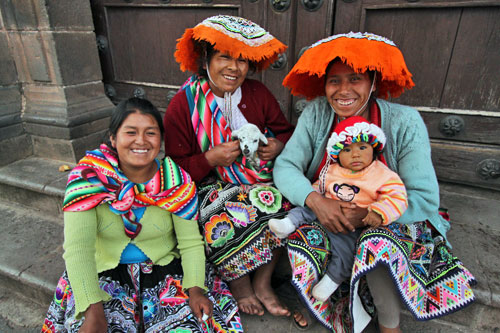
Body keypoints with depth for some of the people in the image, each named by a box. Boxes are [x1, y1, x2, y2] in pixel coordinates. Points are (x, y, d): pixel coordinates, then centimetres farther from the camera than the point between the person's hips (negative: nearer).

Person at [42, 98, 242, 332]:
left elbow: (191, 242, -9)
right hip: (104, 272, 0)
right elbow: (77, 247, -19)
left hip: (165, 269, 0)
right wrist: (92, 310, -28)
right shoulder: (88, 177, -13)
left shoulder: (176, 180, -10)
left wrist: (195, 289, -22)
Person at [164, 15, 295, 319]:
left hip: (259, 180, 3)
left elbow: (285, 131, 14)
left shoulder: (259, 94, 2)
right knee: (223, 220, -30)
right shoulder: (183, 105, -6)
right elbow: (177, 168, -5)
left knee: (282, 203, -25)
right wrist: (211, 158, -22)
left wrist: (279, 145, -10)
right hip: (211, 186, -2)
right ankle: (239, 283, 2)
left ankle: (262, 282, -2)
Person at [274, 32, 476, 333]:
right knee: (295, 229, -25)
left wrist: (368, 213, -30)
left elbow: (426, 198, -18)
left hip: (391, 221, -2)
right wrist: (316, 201, -32)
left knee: (379, 243, -32)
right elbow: (285, 166, -15)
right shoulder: (316, 115, -10)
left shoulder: (405, 122, -16)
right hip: (327, 217, 2)